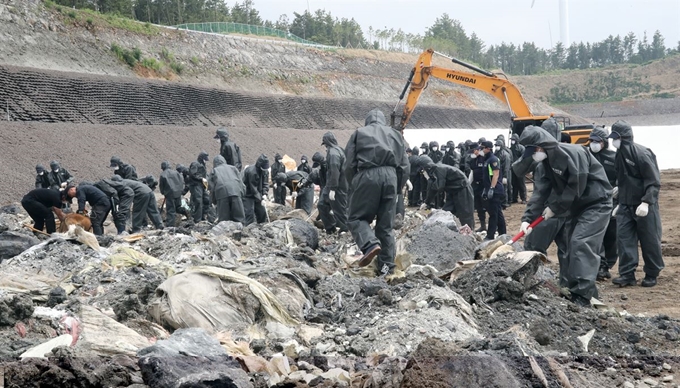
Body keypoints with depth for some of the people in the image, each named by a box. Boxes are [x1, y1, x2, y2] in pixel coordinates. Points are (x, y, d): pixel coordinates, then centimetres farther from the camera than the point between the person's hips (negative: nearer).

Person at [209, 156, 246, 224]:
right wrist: (241, 194, 22)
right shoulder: (233, 168, 28)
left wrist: (214, 201, 21)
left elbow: (211, 187, 14)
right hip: (236, 191, 1)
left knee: (223, 219, 1)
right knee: (239, 218, 3)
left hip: (221, 193, -1)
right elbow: (242, 184, 18)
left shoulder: (214, 170, 24)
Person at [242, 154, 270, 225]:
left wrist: (264, 194, -17)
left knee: (262, 212, 10)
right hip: (247, 195, -8)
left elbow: (265, 183, 1)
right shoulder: (251, 171, -27)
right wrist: (261, 200, -25)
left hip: (257, 195, 8)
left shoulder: (264, 170, -2)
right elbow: (253, 188, -26)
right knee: (249, 214, -13)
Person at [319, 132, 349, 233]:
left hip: (337, 187, -10)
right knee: (322, 204, 16)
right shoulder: (339, 150, 13)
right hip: (331, 186, 10)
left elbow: (334, 172, -25)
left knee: (339, 210, -3)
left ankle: (344, 230, 5)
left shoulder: (333, 153, -18)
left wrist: (332, 189, -25)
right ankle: (330, 228, 22)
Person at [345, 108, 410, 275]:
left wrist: (354, 184, 14)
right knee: (386, 223, 9)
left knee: (357, 217, 4)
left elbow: (349, 164, 4)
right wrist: (397, 186, 22)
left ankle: (370, 244, -23)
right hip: (390, 175, 3)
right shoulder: (394, 134, 22)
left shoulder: (359, 133, 14)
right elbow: (405, 166, 16)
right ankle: (386, 264, 6)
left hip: (367, 175, -3)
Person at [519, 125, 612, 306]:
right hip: (579, 205, 10)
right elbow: (543, 189, 2)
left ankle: (581, 296, -21)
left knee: (581, 244, -19)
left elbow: (576, 187, -25)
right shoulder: (548, 160, 4)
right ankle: (573, 288, 20)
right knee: (573, 246, 11)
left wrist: (554, 208, -16)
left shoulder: (573, 154, -25)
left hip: (597, 203, -10)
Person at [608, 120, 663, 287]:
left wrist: (646, 202, -28)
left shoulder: (642, 153, -17)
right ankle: (627, 274, 1)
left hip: (644, 206, -7)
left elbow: (654, 181, -19)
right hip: (626, 205, 7)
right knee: (624, 238, -1)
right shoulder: (620, 155, 8)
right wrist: (620, 201, 19)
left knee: (649, 241, 4)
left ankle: (652, 275, 17)